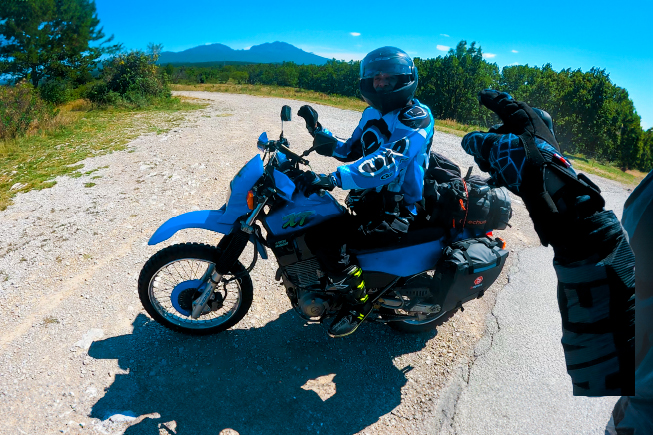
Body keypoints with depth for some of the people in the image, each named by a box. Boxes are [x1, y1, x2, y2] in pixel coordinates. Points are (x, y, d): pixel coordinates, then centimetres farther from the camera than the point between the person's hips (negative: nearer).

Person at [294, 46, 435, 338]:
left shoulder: (415, 119, -17)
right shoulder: (373, 114, 12)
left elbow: (388, 163, -34)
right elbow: (349, 151, 19)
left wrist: (331, 179, -45)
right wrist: (317, 130, 4)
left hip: (395, 215, -9)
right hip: (369, 201, 9)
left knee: (324, 236, -24)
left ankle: (359, 302, -1)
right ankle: (330, 280, 31)